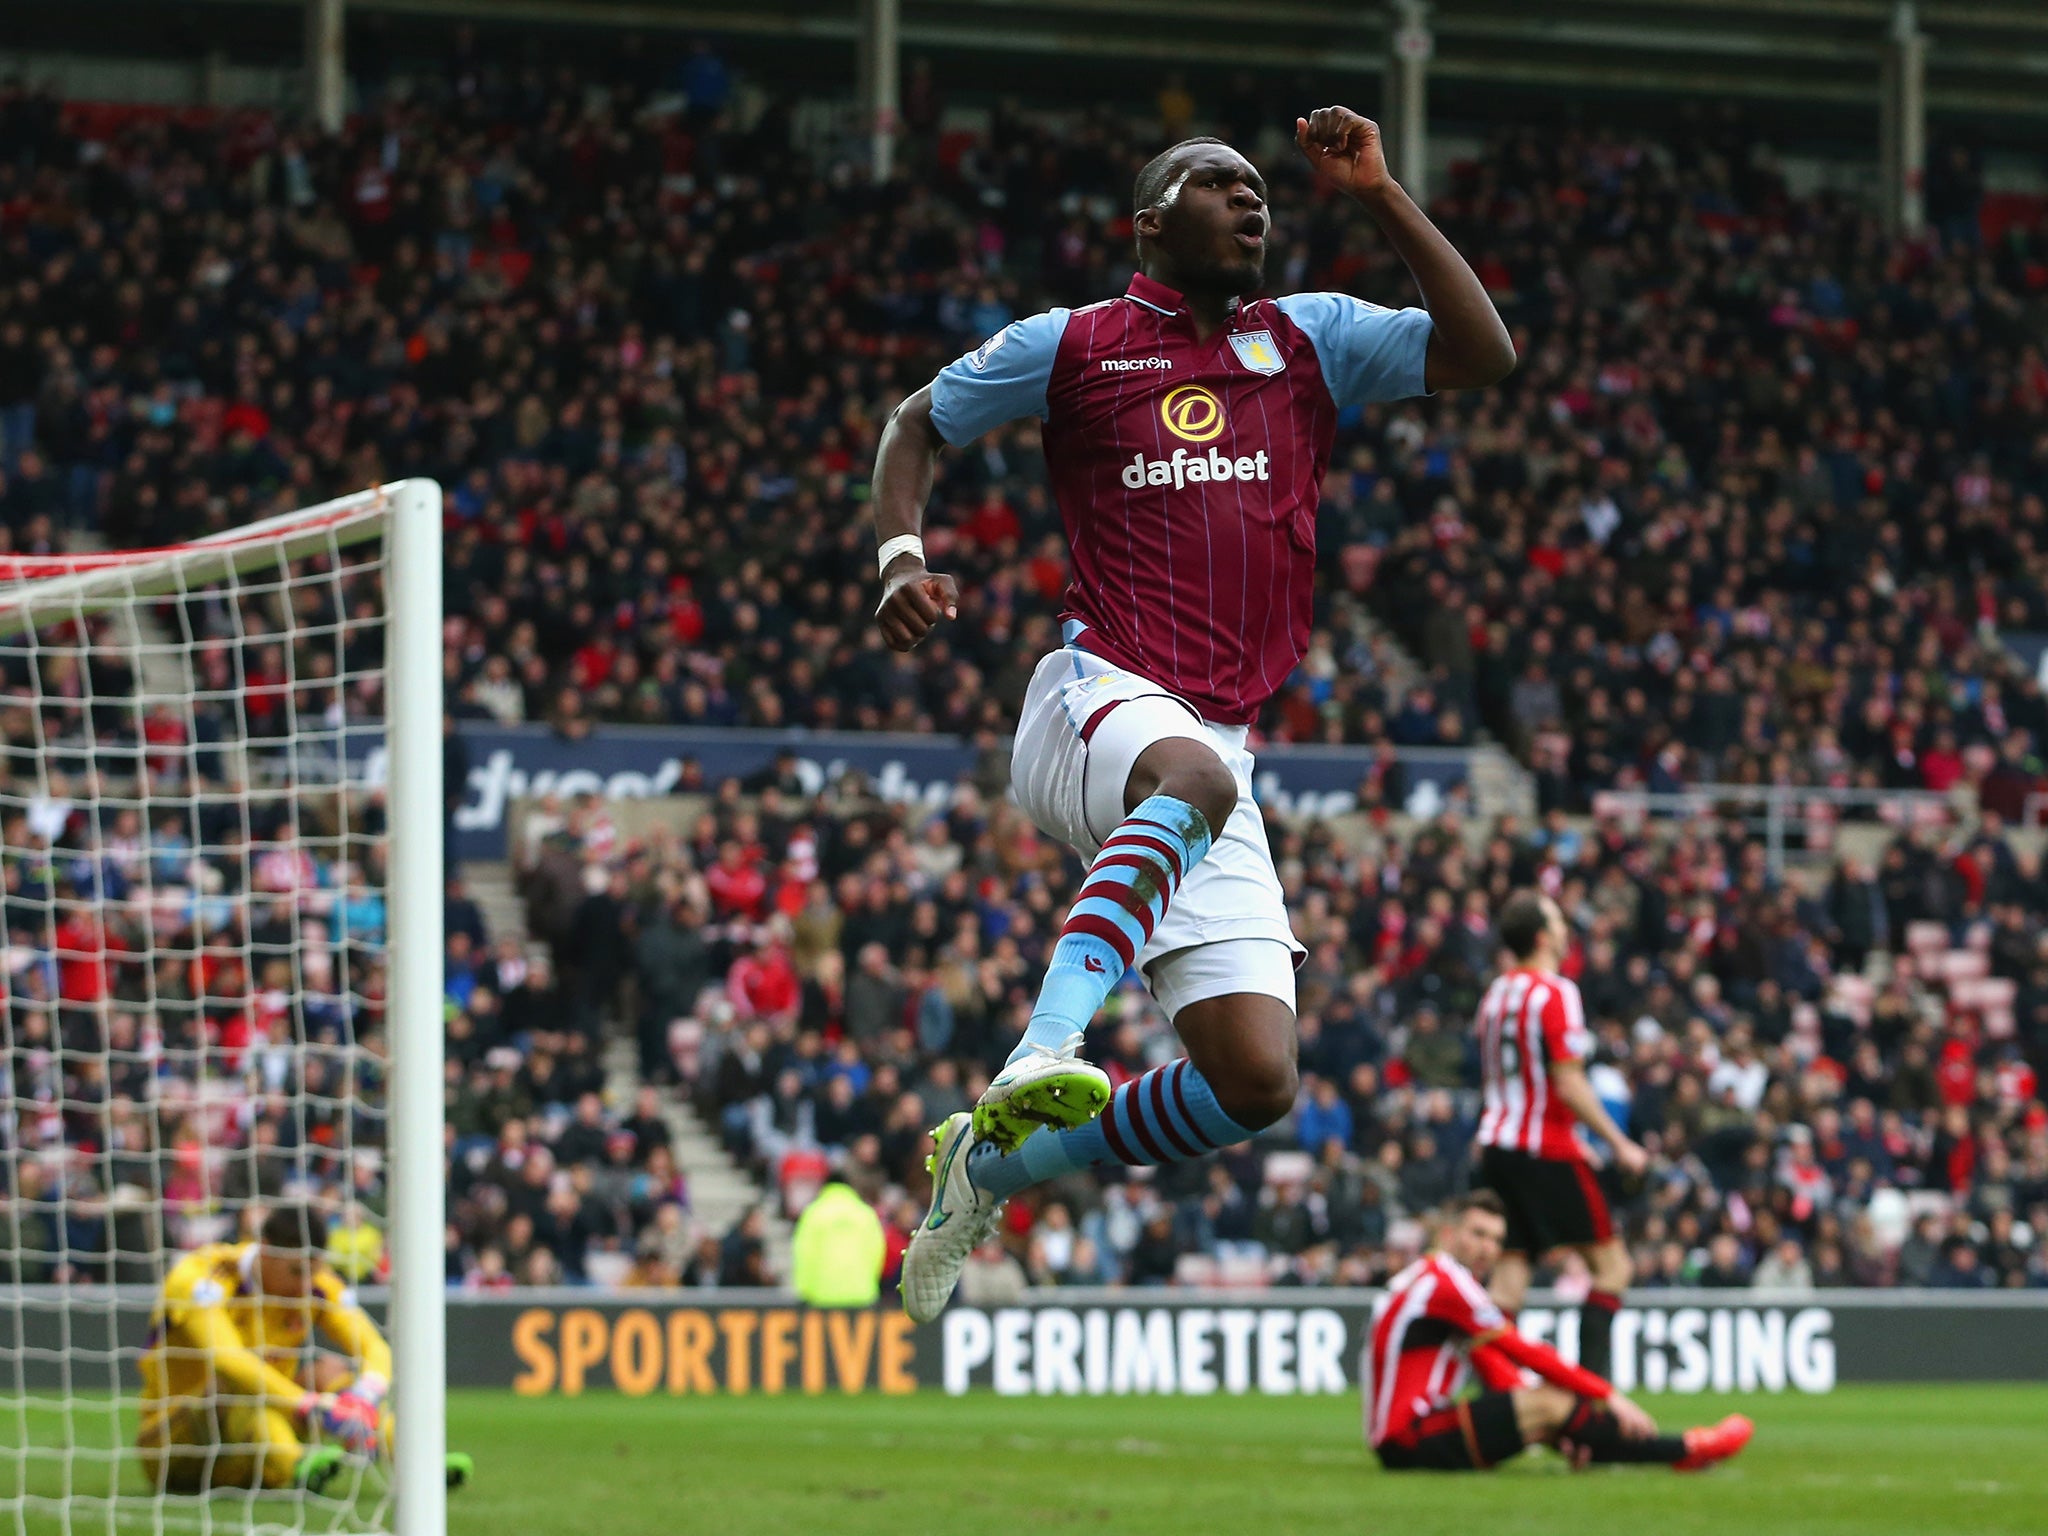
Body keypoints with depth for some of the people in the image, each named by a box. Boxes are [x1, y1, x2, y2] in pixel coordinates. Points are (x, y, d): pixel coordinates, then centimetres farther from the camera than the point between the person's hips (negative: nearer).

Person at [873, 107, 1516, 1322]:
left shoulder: (1309, 340, 17)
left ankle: (997, 1160, 13)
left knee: (1259, 1081, -7)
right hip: (1096, 701, -4)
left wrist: (1381, 196, 2)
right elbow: (919, 426, 21)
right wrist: (902, 559, 2)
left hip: (1216, 753, 4)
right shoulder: (1075, 346, 9)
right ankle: (1043, 1056, -53)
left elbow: (1485, 355, 6)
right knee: (1193, 776, -43)